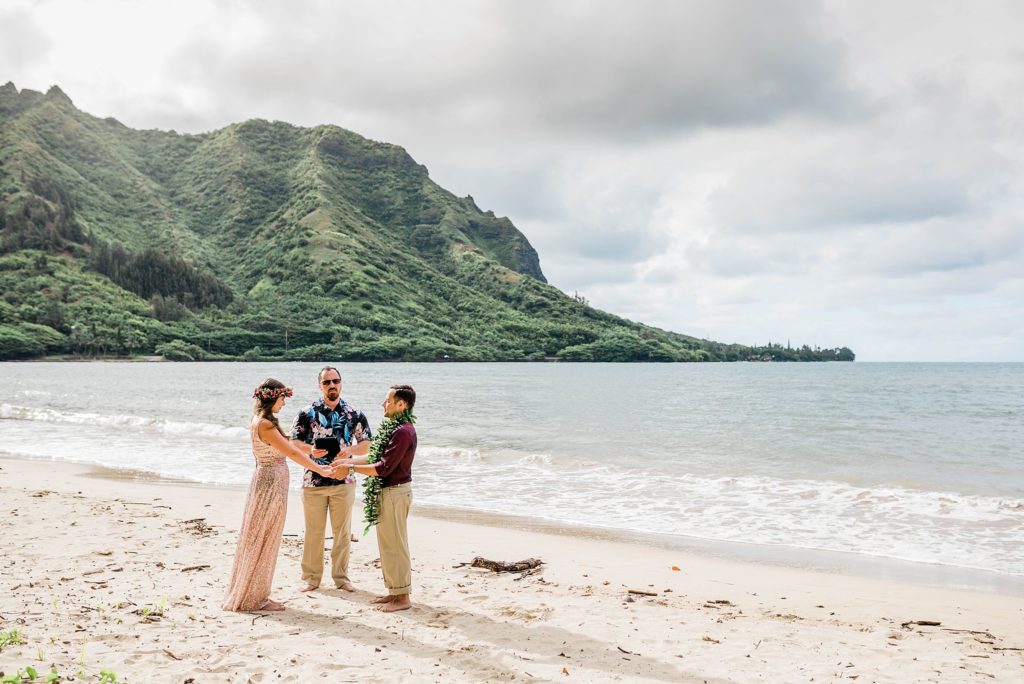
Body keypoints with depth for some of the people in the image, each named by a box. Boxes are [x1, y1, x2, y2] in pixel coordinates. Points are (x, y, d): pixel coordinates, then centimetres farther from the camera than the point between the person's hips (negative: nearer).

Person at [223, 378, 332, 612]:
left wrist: (310, 451, 24)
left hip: (269, 482, 10)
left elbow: (285, 446, 21)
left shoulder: (263, 421, 10)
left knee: (261, 541, 16)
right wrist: (320, 469, -14)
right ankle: (254, 598, 12)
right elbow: (291, 453, -20)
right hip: (271, 483, -10)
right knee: (263, 541, 1)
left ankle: (251, 594, 26)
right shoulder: (264, 424, -20)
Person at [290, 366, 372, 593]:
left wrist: (349, 449, -15)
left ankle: (341, 576, 21)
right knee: (313, 531, 7)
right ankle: (311, 577, 20)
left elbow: (366, 444, 5)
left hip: (343, 481, 1)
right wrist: (311, 449, -18)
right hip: (314, 481, -1)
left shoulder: (354, 414, 3)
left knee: (343, 531, 8)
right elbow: (294, 443, 1)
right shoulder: (307, 413, 0)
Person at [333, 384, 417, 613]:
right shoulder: (393, 427, 11)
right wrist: (349, 460, 14)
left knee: (395, 545, -2)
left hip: (395, 492, -10)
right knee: (388, 543, 17)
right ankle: (395, 591, 27)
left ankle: (402, 597, 7)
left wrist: (351, 468, -18)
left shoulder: (403, 432, -21)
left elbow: (384, 468, -23)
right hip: (387, 491, 10)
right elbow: (376, 456, 18)